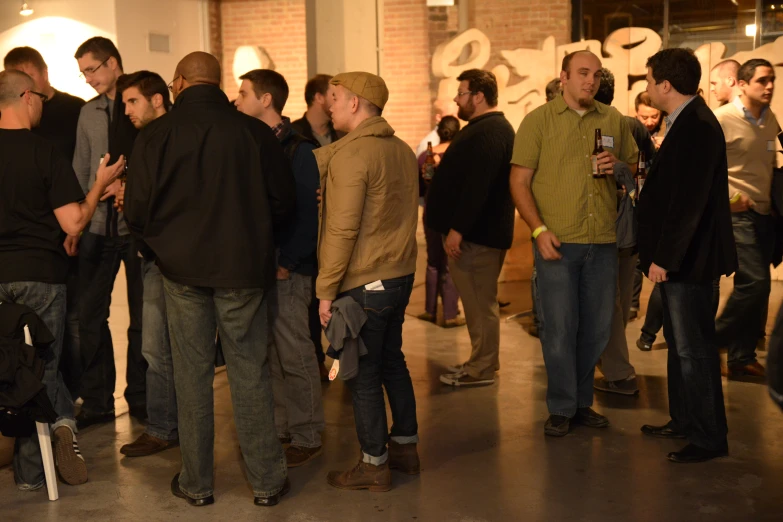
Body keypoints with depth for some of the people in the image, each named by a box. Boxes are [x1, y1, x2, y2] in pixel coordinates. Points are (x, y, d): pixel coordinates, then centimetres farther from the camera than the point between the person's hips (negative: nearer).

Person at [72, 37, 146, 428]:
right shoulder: (89, 114, 11)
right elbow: (81, 171, 12)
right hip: (99, 225, 4)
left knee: (142, 318, 7)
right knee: (89, 316, 5)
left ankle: (140, 398, 20)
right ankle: (96, 401, 17)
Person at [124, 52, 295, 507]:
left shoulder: (155, 135, -5)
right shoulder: (254, 132, -5)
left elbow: (138, 212, -5)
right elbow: (284, 203, -1)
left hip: (182, 267, 0)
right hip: (244, 266, 0)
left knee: (192, 373, 11)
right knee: (251, 372, 8)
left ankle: (196, 482, 20)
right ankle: (267, 481, 15)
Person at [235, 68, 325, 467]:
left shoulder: (300, 149, -10)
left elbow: (310, 214, -14)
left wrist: (285, 263, -16)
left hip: (287, 270, -7)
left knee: (294, 355, 0)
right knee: (267, 353, 13)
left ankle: (307, 437, 12)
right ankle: (279, 428, 25)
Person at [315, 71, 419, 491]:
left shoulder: (350, 153, -16)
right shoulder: (402, 150, 9)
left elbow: (342, 230, -20)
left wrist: (326, 290, -15)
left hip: (363, 282, -8)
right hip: (401, 274, 8)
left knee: (362, 374, 3)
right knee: (391, 362, 20)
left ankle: (374, 465, 13)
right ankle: (405, 447, 31)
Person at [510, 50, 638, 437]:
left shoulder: (613, 120, 11)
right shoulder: (538, 120, 1)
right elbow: (519, 181, -3)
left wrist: (618, 167, -4)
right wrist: (540, 230, -13)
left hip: (604, 241, 4)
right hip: (557, 242, -3)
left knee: (597, 328, 10)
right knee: (559, 328, 1)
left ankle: (582, 402, 26)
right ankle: (561, 408, 14)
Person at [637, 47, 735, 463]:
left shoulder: (696, 126, -19)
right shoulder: (686, 122, 12)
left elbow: (689, 201, -24)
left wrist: (664, 257, -22)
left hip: (687, 258, -10)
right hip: (676, 256, 10)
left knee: (693, 349, -1)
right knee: (680, 343, 18)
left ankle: (708, 437, 10)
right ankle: (683, 421, 31)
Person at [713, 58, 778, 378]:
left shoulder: (770, 119, 10)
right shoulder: (722, 119, -11)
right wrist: (728, 196, -16)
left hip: (766, 213, 7)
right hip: (738, 213, -7)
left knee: (754, 285, 8)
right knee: (755, 282, -15)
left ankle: (742, 355, 18)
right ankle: (716, 339, 4)